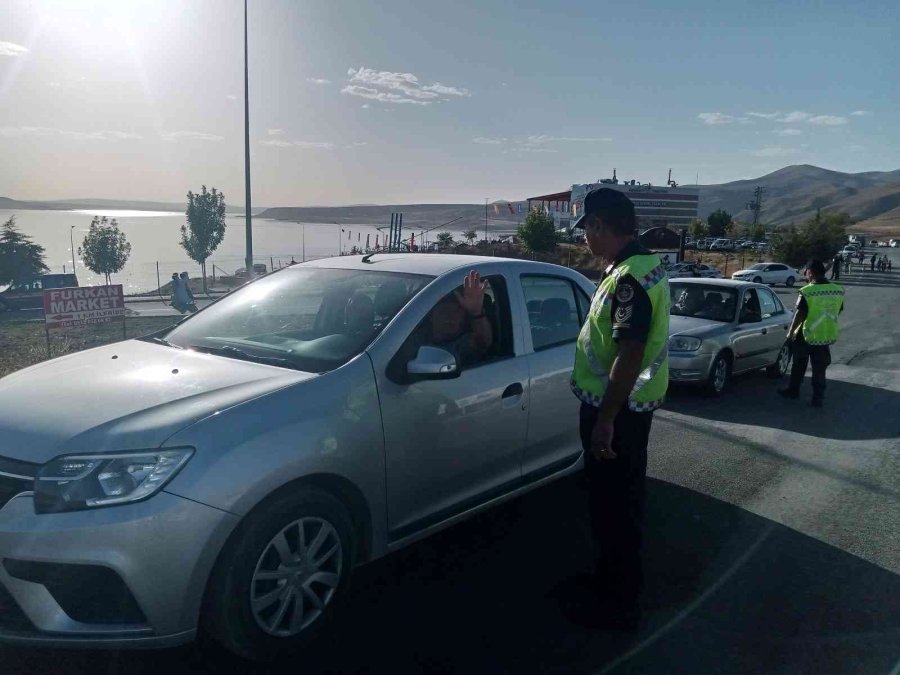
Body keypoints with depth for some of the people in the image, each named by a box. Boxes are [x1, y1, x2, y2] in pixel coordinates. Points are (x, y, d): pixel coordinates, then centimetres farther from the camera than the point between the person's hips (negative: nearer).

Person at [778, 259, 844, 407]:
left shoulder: (806, 292, -17)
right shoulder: (838, 290, -1)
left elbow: (800, 314, -17)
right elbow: (838, 311, 10)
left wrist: (791, 331, -5)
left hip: (807, 336, -4)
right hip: (827, 336, 4)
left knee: (799, 365, 15)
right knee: (820, 369, 11)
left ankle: (793, 390, 27)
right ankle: (818, 398, 12)